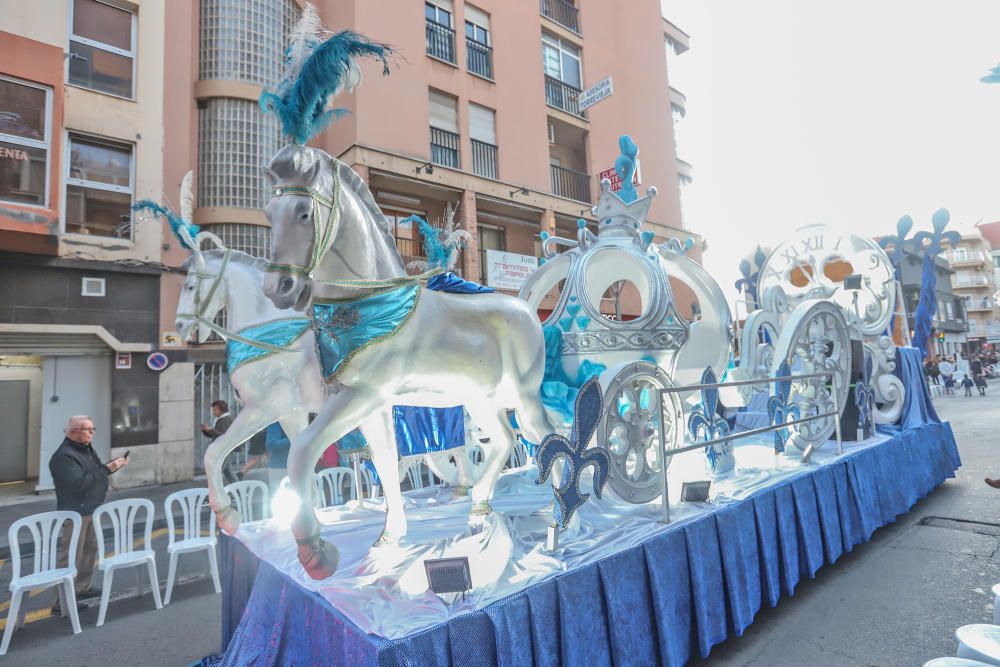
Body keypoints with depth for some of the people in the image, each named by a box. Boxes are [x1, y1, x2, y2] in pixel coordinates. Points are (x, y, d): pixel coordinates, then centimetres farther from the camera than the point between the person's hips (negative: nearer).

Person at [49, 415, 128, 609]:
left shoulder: (87, 449, 9)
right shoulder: (63, 456, -20)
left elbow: (96, 472, 17)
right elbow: (78, 482, -28)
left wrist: (114, 464, 0)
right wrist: (107, 469, -28)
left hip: (91, 510, 10)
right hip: (75, 512, -9)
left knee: (91, 548, 17)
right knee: (71, 556, -4)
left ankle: (82, 588, 30)